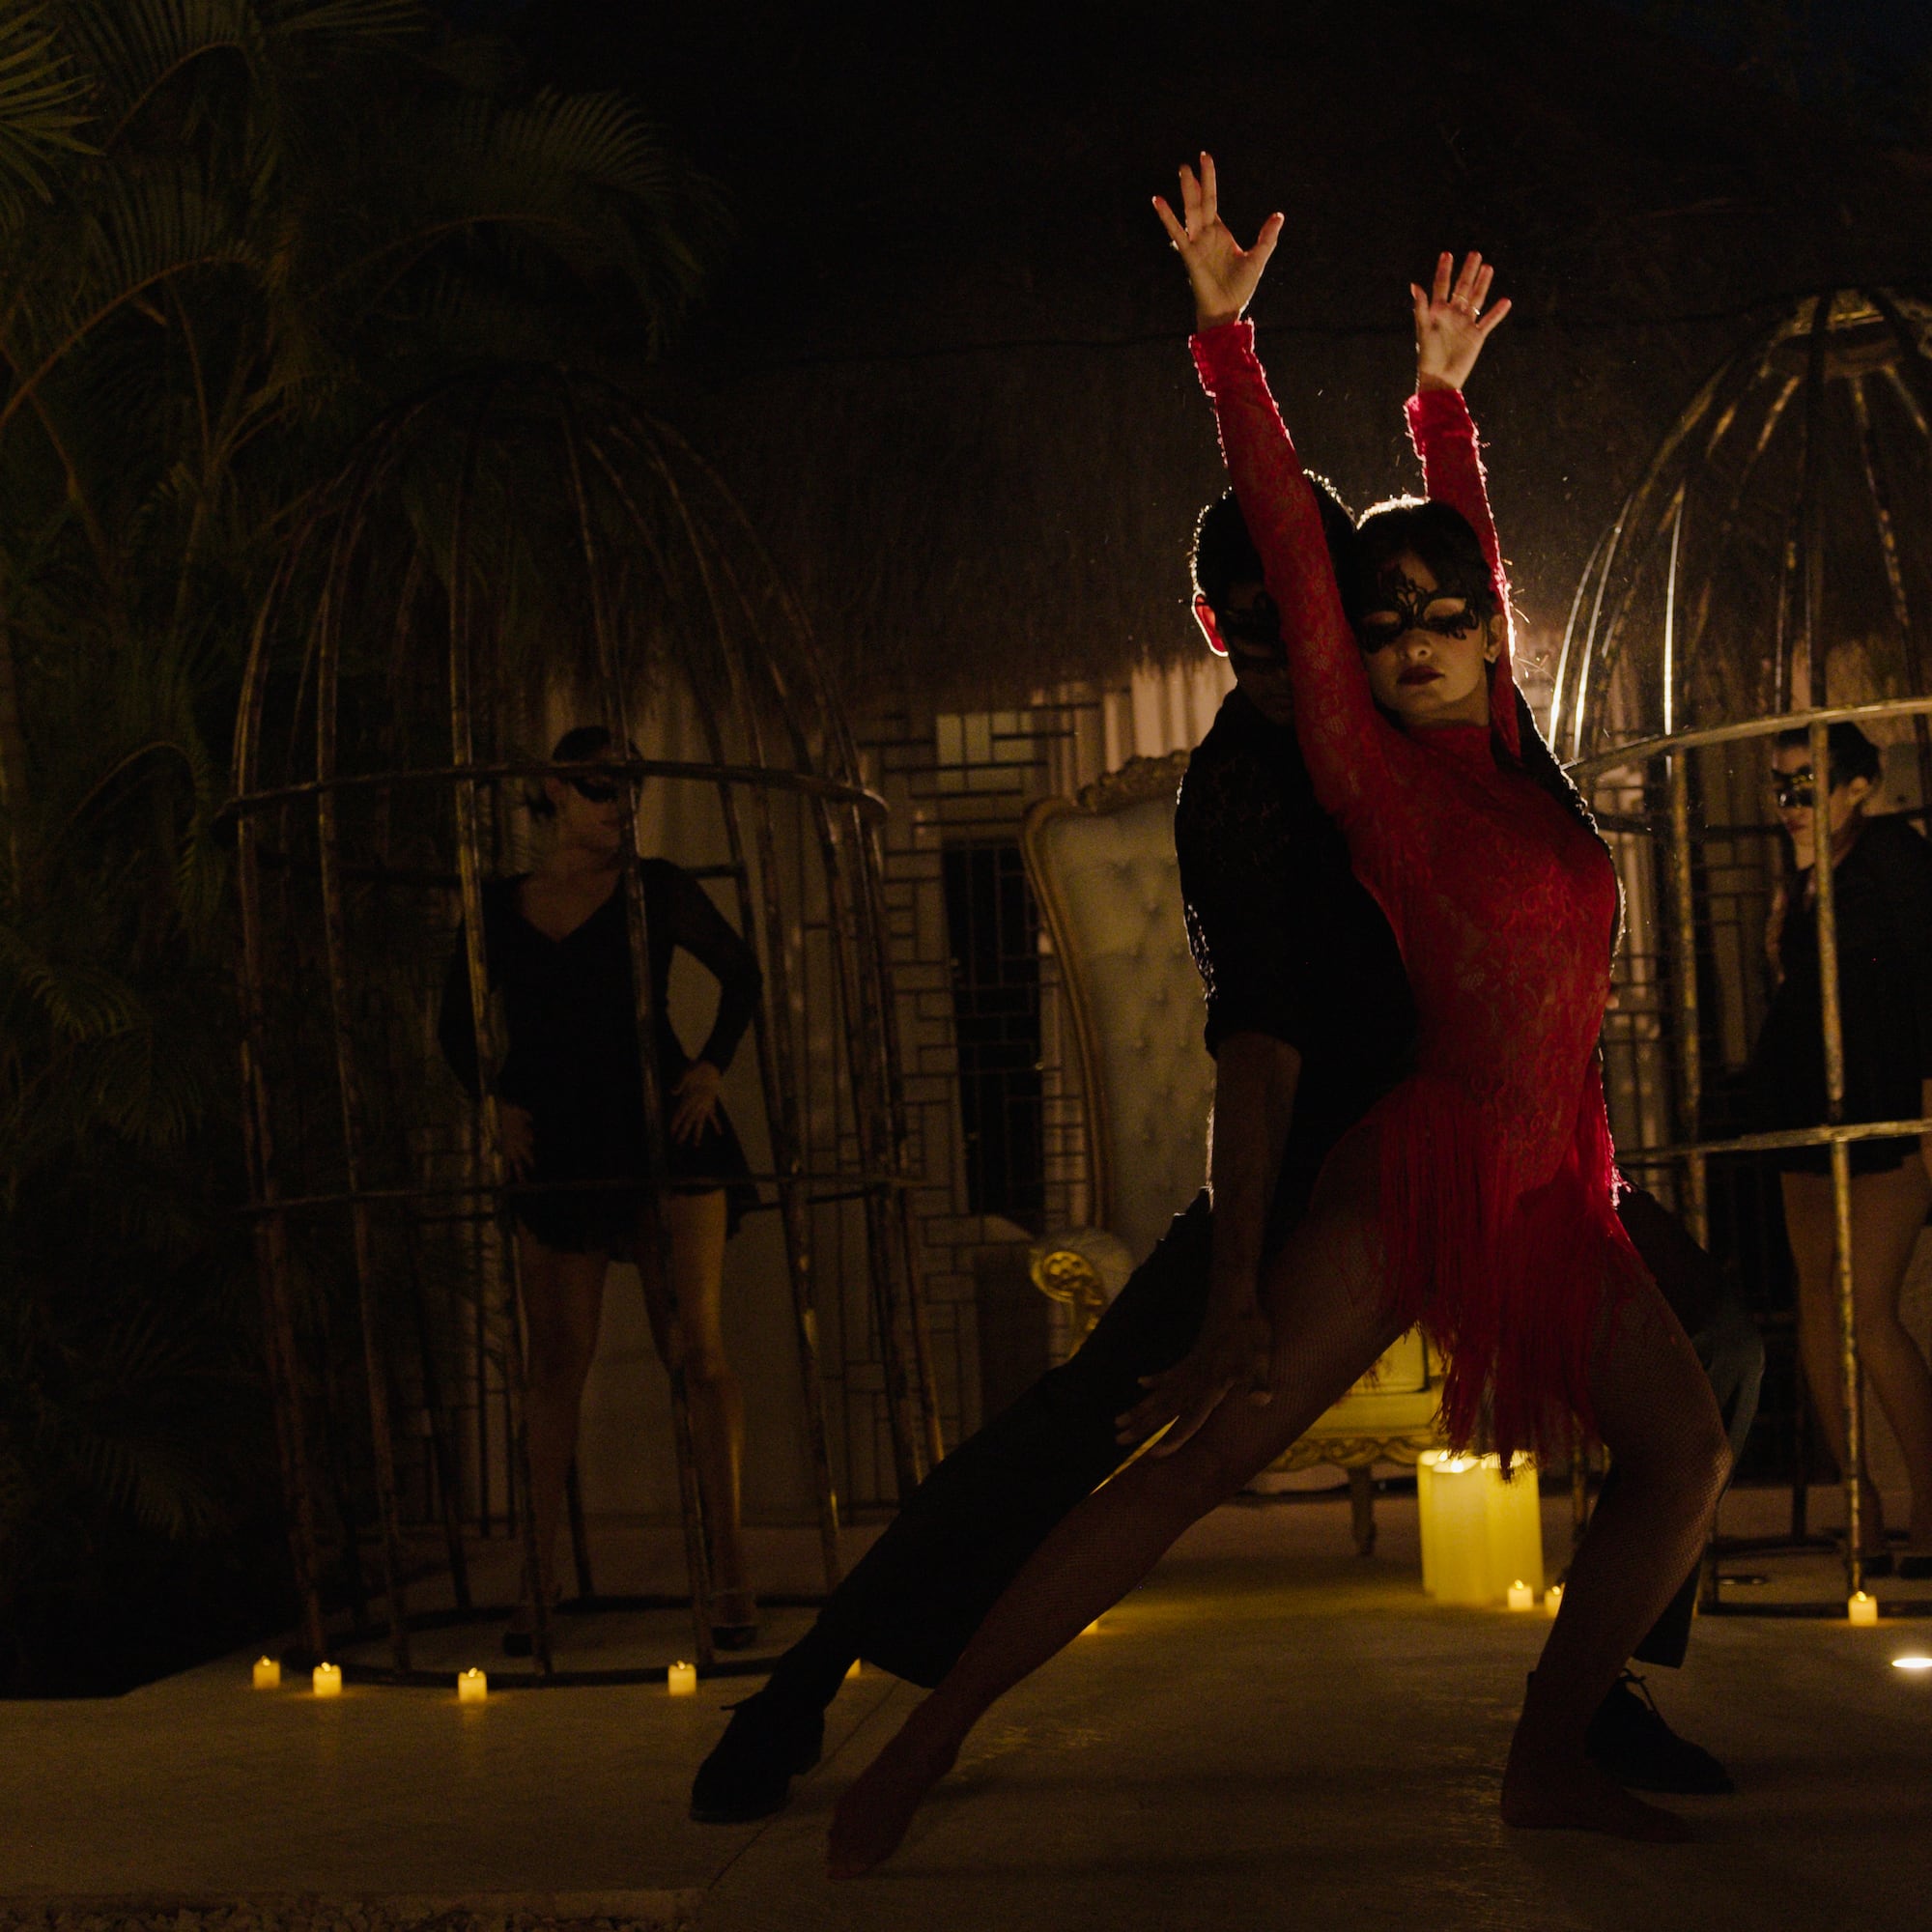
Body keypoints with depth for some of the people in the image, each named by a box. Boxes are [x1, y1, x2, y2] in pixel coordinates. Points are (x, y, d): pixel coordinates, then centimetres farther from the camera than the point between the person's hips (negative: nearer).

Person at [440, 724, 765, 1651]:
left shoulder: (655, 889, 3)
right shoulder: (500, 907, 8)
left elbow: (740, 972, 13)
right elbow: (458, 1025, 16)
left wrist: (711, 1068, 2)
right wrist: (501, 1103, 1)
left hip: (663, 1130, -2)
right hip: (556, 1149, 2)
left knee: (694, 1349, -8)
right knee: (555, 1364, 3)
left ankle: (729, 1571, -5)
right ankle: (538, 1582, 9)